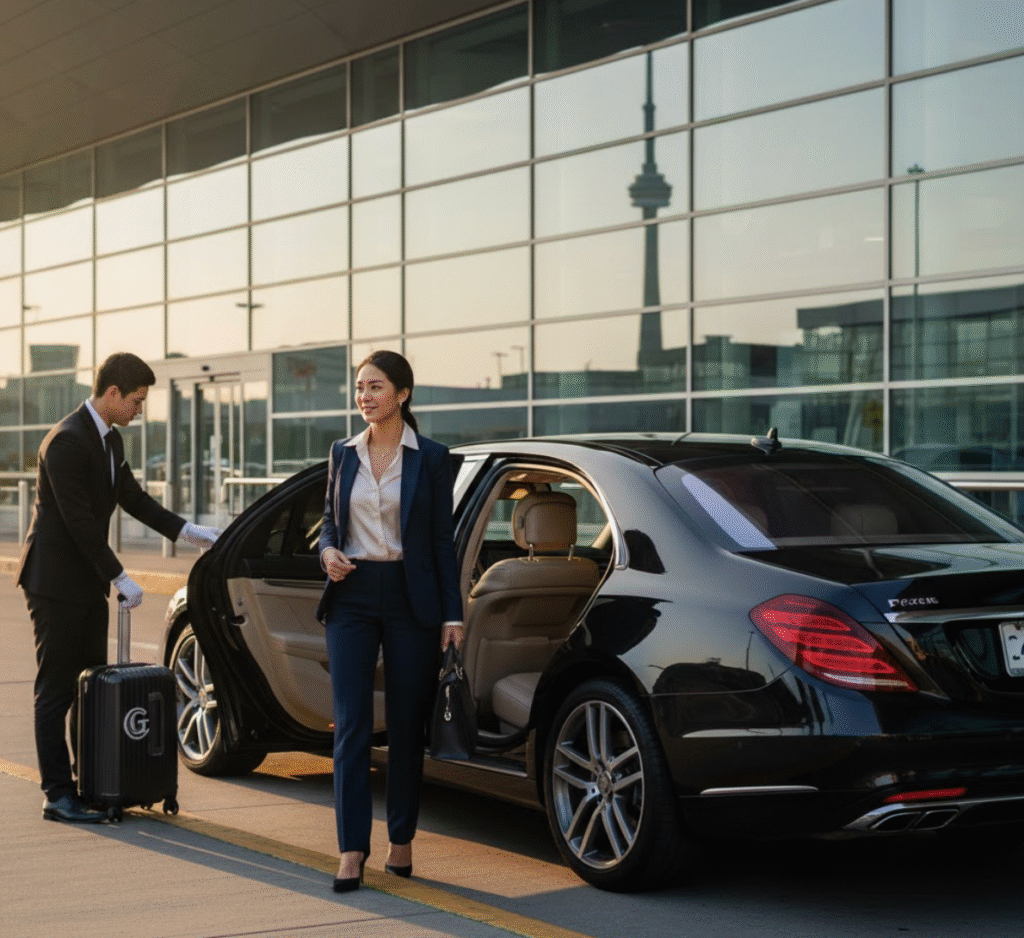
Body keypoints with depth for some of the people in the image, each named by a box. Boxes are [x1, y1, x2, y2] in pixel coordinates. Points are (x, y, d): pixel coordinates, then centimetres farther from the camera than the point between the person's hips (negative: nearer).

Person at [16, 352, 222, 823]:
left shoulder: (110, 440, 10)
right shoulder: (68, 441, -21)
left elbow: (133, 497, 18)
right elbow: (79, 520, -23)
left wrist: (186, 531, 10)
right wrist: (119, 577, -20)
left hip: (87, 585, 10)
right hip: (55, 583, -10)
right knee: (56, 692, -3)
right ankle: (58, 795, 1)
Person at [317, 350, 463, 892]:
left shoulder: (430, 459, 1)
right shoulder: (343, 454, 10)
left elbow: (443, 540, 1)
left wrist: (451, 614, -4)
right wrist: (327, 552, -5)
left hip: (410, 600, -2)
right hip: (352, 597, 2)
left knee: (406, 725, 5)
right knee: (351, 724, -5)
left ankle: (401, 841, 17)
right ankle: (352, 849, -5)